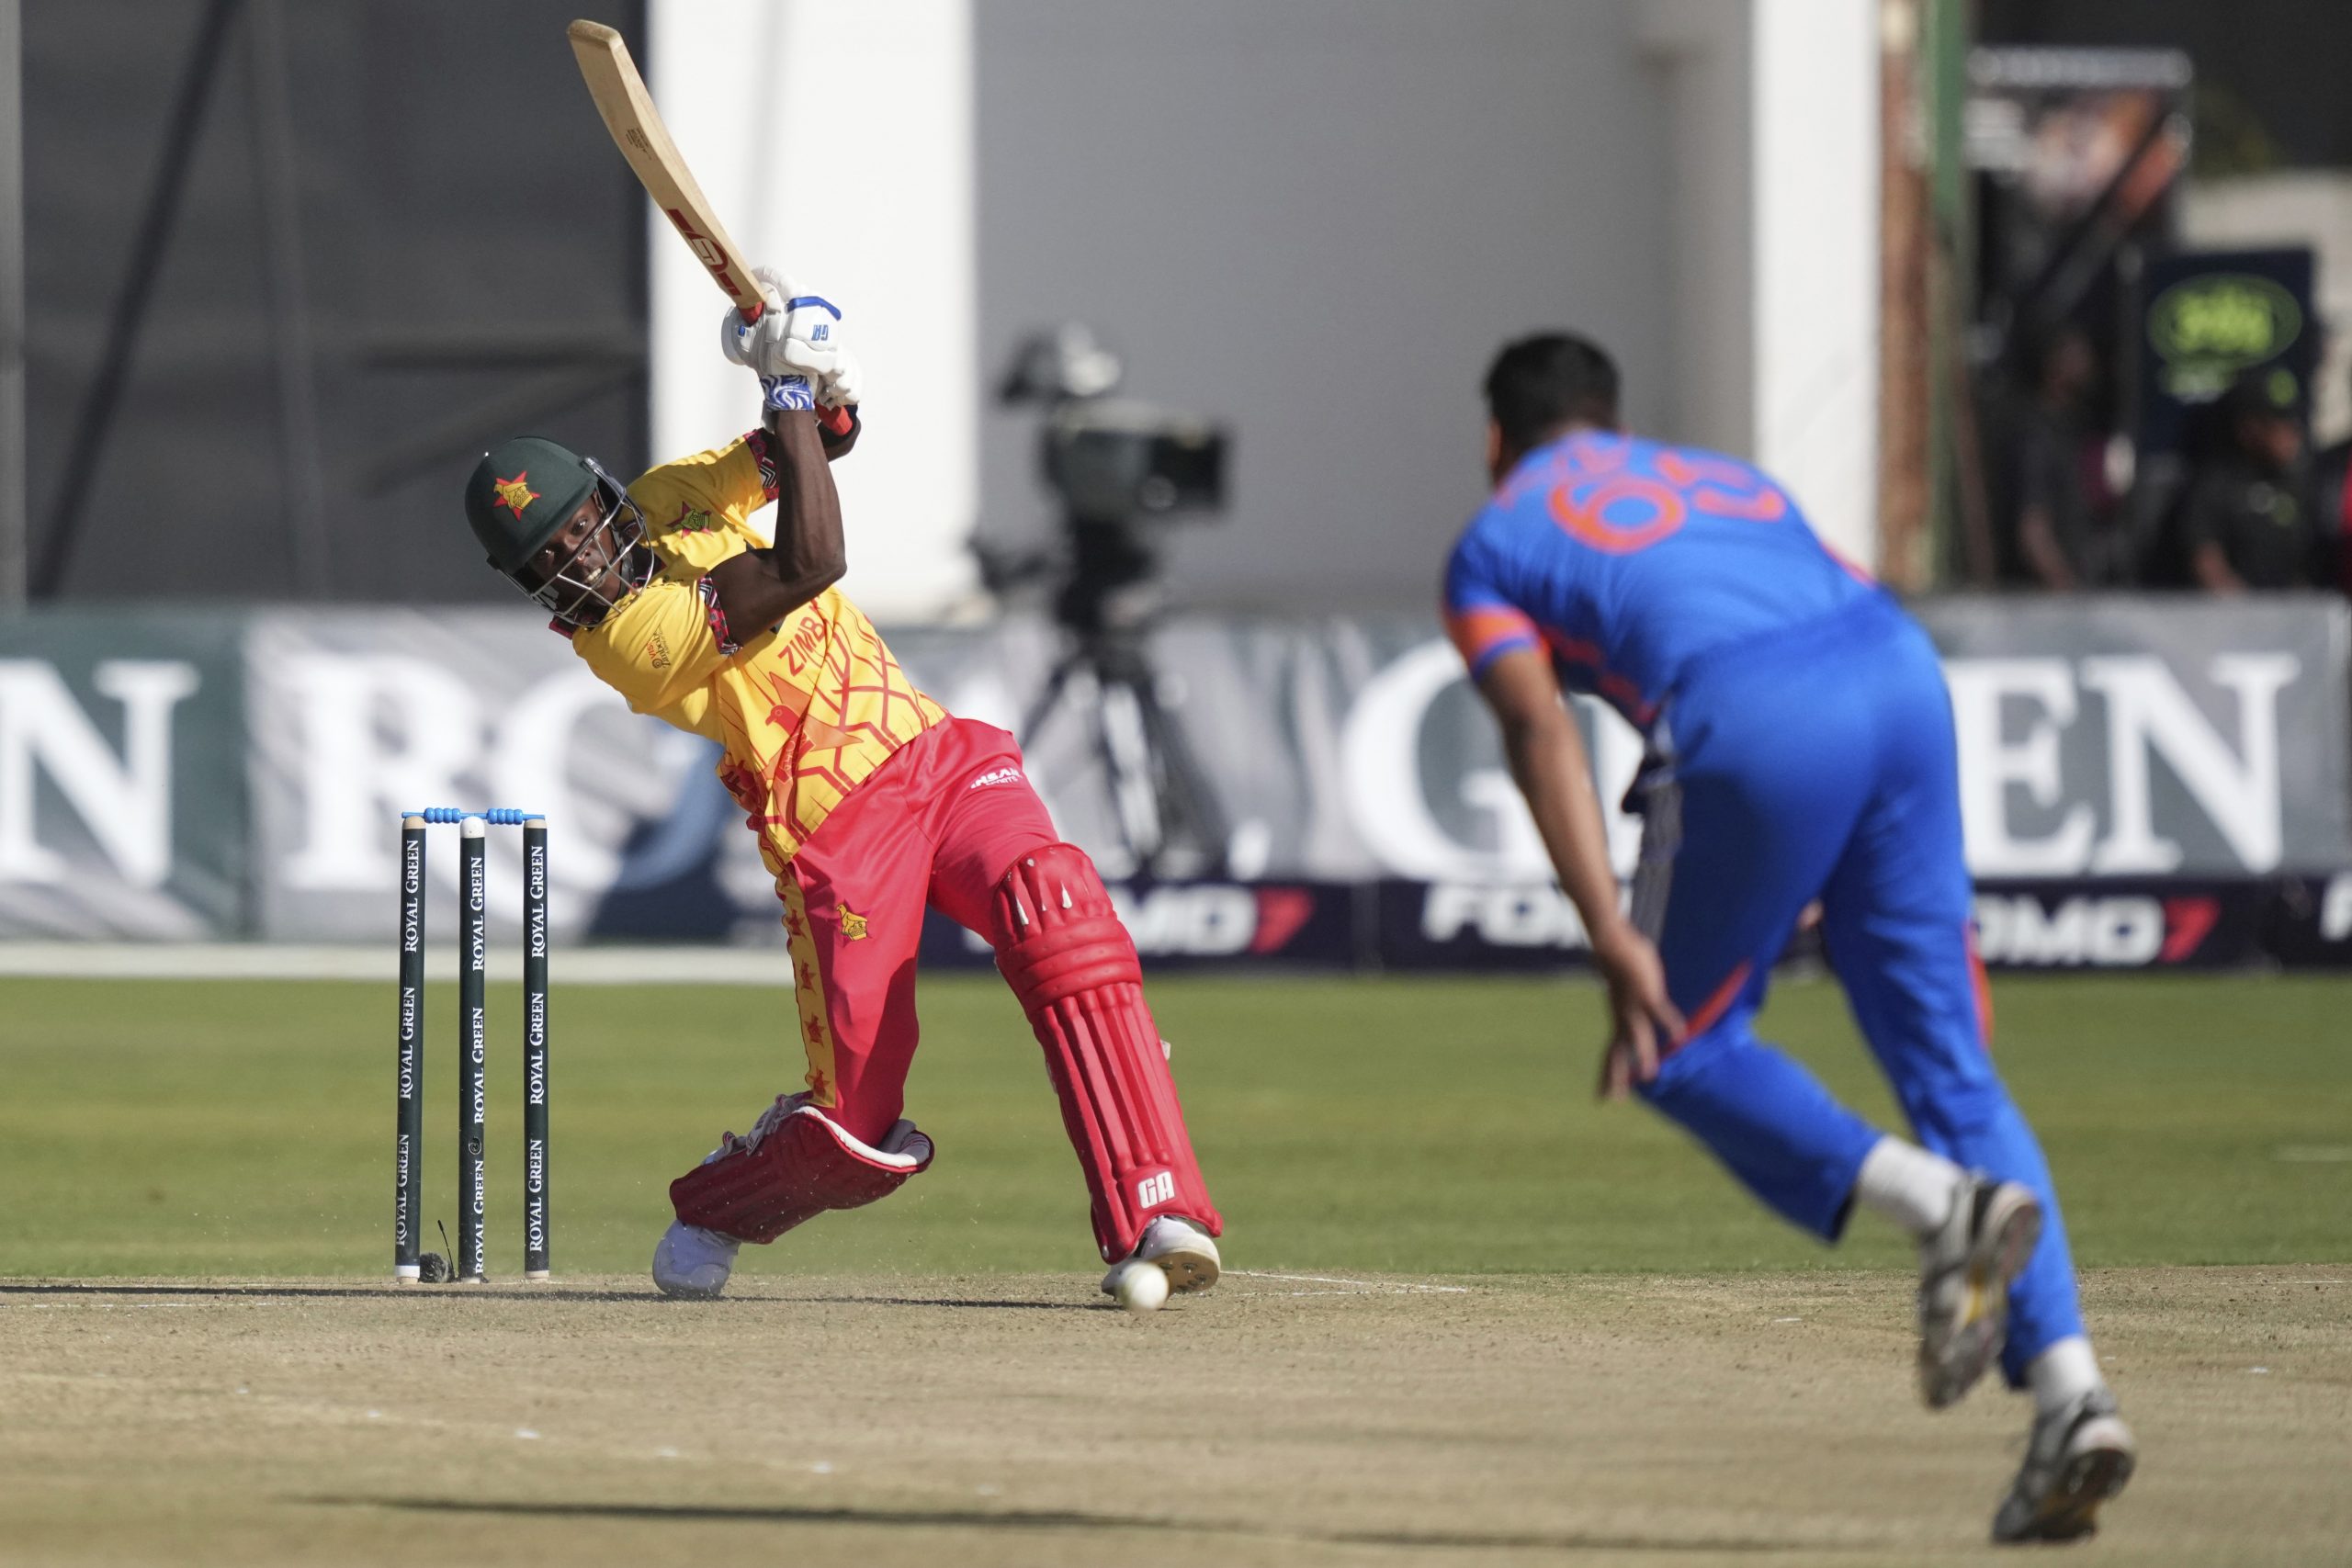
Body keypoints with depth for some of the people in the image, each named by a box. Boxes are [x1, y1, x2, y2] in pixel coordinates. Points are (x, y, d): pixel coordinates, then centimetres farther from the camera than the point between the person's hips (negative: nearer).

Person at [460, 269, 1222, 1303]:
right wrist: (786, 389, -19)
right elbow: (810, 562, -22)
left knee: (1058, 923, -25)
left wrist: (821, 391, -8)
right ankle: (711, 1210, 28)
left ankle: (1156, 1215, -32)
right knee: (855, 1131, -9)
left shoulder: (671, 501, 10)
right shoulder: (630, 636, -14)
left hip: (942, 755, 6)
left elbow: (820, 440, 16)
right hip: (837, 837, -6)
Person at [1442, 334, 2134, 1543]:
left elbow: (1538, 727, 2)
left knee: (1679, 1050, 13)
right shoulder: (1727, 480, 37)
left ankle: (1934, 1201, -13)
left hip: (1752, 720, -5)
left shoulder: (1492, 545, 21)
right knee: (1948, 1062, 9)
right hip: (1905, 676, 5)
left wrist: (1612, 936, -7)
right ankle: (2068, 1388, -5)